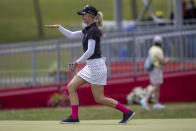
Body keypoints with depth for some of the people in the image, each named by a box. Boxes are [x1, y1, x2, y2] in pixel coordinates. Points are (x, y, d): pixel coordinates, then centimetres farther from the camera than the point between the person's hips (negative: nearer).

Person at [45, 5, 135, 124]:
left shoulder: (93, 30, -16)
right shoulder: (88, 30, 13)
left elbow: (90, 51, -23)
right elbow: (71, 35, 21)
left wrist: (78, 62, -14)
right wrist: (58, 27, 14)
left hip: (96, 65, -10)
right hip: (90, 66, 10)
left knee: (99, 98, -6)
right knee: (71, 87, 6)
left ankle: (127, 112, 1)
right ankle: (74, 117, 5)